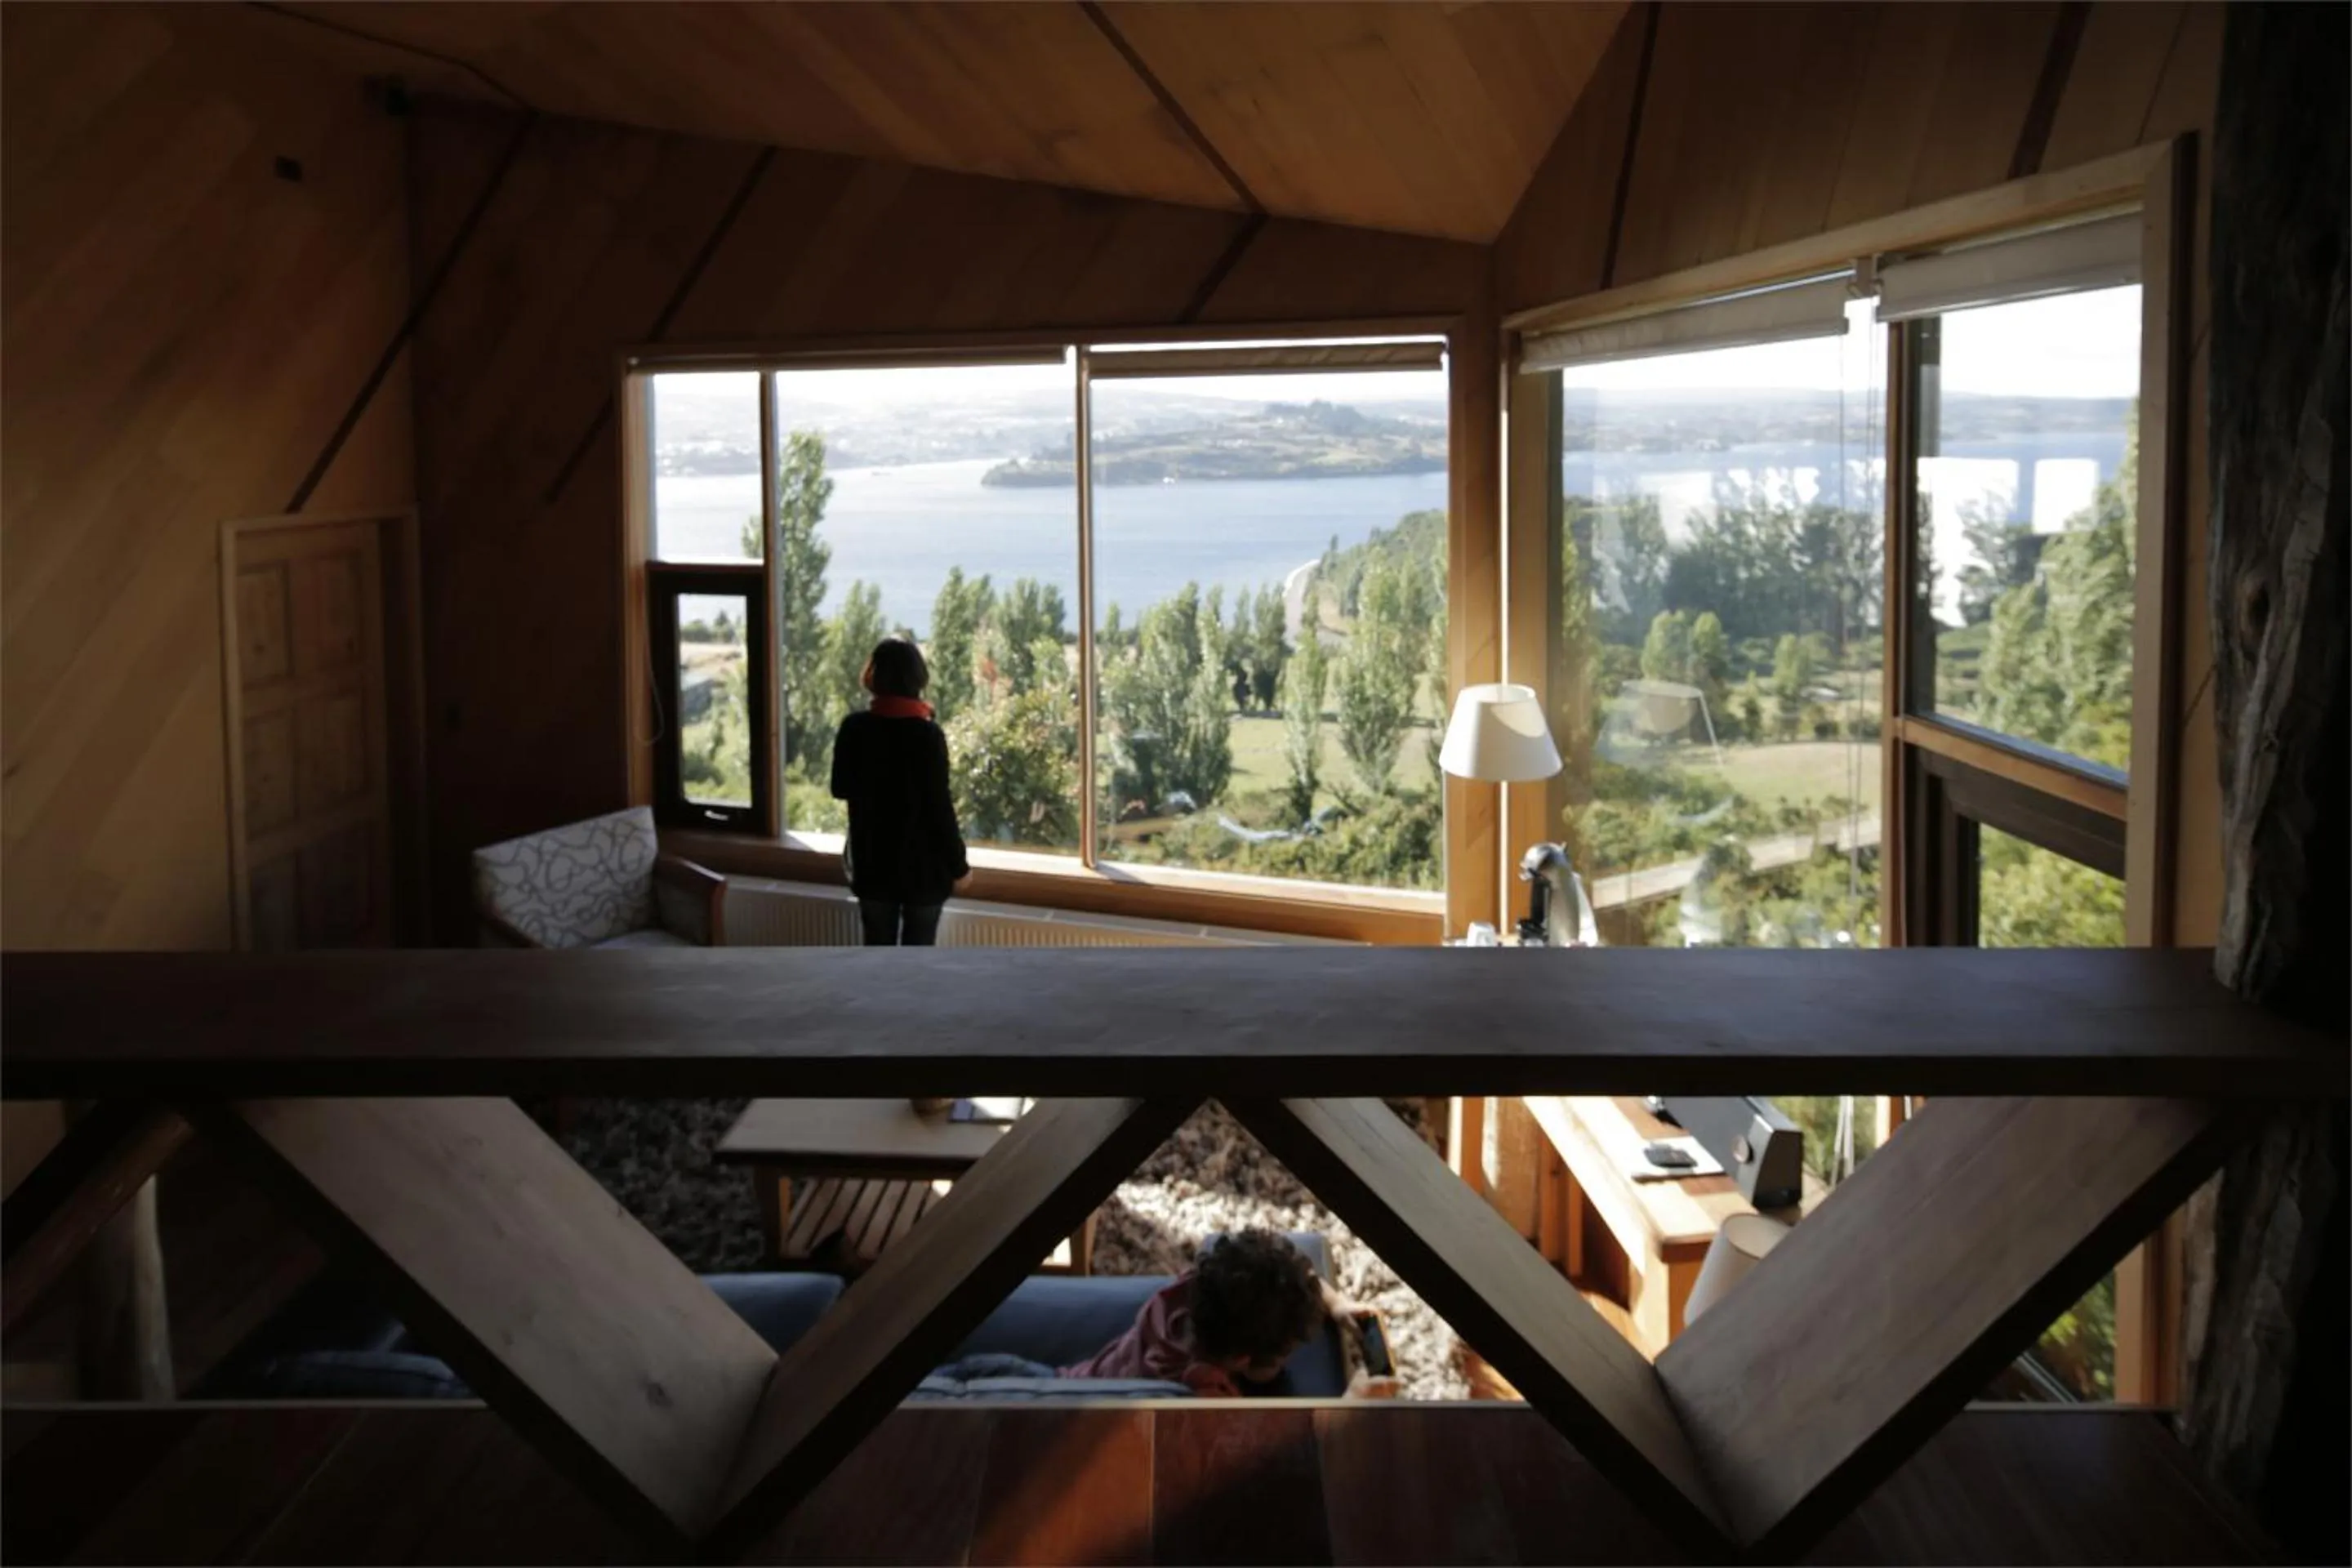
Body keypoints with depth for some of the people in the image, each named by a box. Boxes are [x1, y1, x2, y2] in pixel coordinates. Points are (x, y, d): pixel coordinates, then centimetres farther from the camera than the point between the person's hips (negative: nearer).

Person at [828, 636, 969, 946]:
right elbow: (940, 807, -15)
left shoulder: (854, 729, -5)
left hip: (872, 862, 4)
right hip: (922, 865, -3)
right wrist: (958, 864, -4)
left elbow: (840, 789, 8)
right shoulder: (927, 735, -16)